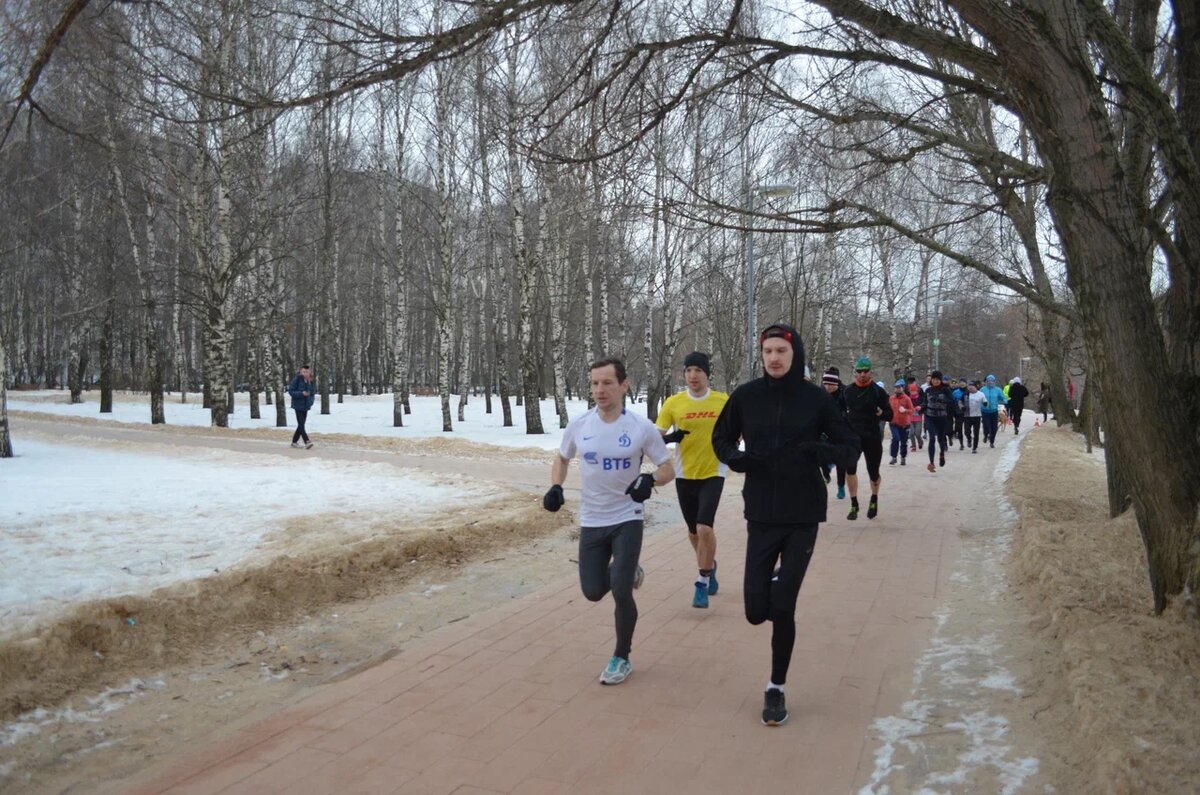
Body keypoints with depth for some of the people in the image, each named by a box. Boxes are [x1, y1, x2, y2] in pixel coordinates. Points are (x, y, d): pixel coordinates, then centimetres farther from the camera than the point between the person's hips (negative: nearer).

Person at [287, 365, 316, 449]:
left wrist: (311, 400, -3)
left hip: (306, 406, 6)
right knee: (301, 424, -12)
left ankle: (294, 441, 23)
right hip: (298, 405, -6)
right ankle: (307, 442, -20)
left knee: (301, 425, 11)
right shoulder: (296, 380, -10)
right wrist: (301, 393, -23)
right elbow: (291, 391, -12)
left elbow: (312, 392, 15)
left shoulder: (310, 381, 7)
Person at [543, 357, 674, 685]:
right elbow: (562, 459, 12)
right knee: (593, 592, 6)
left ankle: (622, 658, 13)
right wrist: (556, 487, -7)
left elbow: (668, 469, -4)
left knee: (620, 591, -12)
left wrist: (650, 480, -26)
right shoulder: (578, 425, -6)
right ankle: (626, 571, 42)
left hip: (627, 519, -3)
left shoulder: (642, 428, -13)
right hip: (591, 521, 3)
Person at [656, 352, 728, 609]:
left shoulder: (723, 401, -5)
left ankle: (703, 582, 2)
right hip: (685, 475, 2)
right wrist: (670, 437, -24)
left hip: (712, 474, -2)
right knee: (694, 532, 16)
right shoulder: (673, 403, -5)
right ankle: (710, 566, 45)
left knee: (705, 528, -18)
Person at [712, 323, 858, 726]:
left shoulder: (816, 398, -6)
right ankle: (776, 581, 38)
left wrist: (816, 451, -19)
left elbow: (850, 447, 1)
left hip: (803, 517, -1)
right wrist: (737, 458, -10)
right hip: (760, 516, 2)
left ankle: (776, 688, 18)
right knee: (756, 611, 1)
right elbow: (721, 438, 12)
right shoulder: (746, 396, -3)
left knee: (782, 609, -4)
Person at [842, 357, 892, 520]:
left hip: (872, 437, -1)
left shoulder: (878, 391, -2)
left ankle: (874, 500, 39)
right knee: (850, 468, -16)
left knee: (873, 473, 8)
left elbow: (890, 415, -1)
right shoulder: (848, 391, 4)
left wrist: (882, 413, -21)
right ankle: (854, 505, -4)